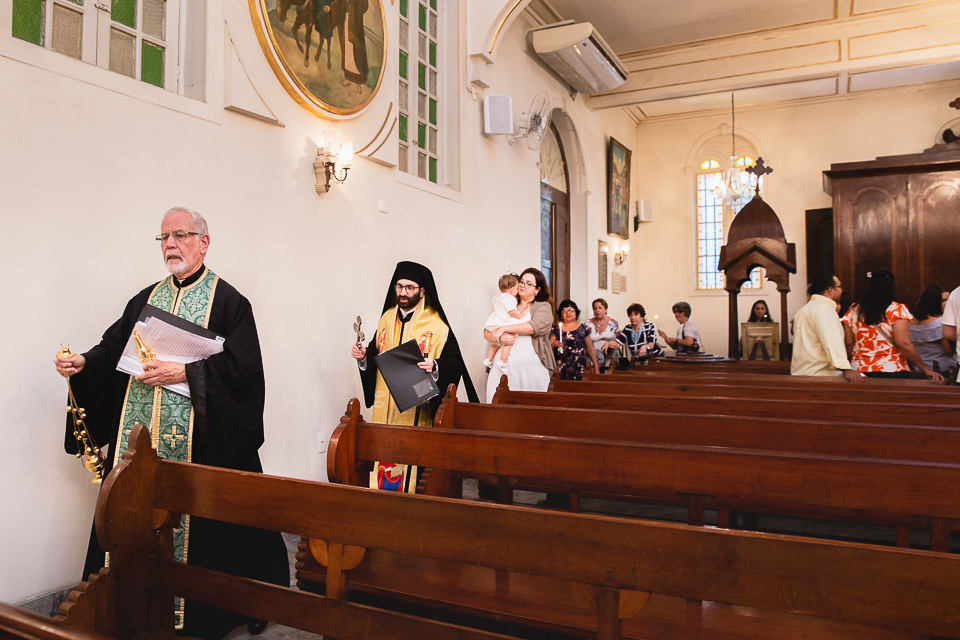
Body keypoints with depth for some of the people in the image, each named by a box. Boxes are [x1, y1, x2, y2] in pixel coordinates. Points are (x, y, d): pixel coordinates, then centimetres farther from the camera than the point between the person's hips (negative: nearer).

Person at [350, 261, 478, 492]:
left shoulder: (435, 325, -7)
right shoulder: (387, 319, 11)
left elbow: (454, 361, -11)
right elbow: (376, 354, 21)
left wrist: (435, 366, -29)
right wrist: (364, 355, 1)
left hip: (416, 409, -5)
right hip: (385, 406, 5)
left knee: (411, 465, -3)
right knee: (383, 459, 8)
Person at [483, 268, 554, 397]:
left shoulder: (543, 307, 9)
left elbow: (535, 326, -11)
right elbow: (487, 333, 13)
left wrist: (504, 329, -8)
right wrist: (499, 338, -10)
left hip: (532, 371, -3)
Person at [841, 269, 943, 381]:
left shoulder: (854, 310, 5)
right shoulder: (897, 310, -5)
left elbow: (849, 344, 6)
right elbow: (904, 344, -13)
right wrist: (926, 369, -6)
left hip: (860, 372, 3)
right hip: (892, 372, -3)